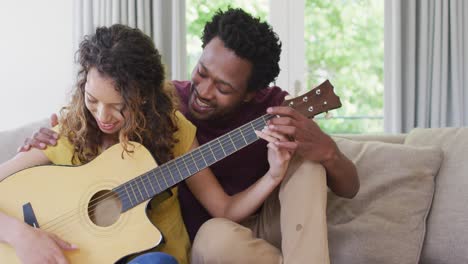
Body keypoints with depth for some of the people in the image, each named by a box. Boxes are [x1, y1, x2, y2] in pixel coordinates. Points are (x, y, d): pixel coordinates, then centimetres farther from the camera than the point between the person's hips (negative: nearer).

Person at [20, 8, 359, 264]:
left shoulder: (273, 108, -12)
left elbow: (350, 188, -10)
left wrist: (327, 151, -34)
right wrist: (51, 143, -22)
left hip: (267, 231, 1)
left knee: (307, 156, -23)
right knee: (217, 234, -38)